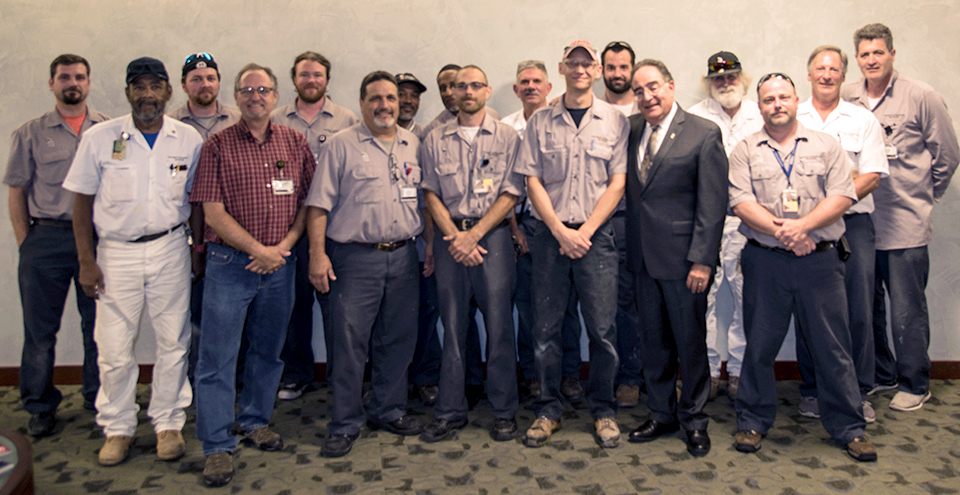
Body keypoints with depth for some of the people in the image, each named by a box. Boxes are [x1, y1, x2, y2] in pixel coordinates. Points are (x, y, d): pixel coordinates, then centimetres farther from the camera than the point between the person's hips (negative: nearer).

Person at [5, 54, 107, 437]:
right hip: (46, 238, 0)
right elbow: (16, 193, 7)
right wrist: (25, 244, 0)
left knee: (99, 325, 6)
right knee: (39, 328, 6)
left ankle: (99, 401, 21)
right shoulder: (30, 134, 7)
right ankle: (40, 406, 21)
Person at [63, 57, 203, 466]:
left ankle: (168, 424, 22)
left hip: (170, 249, 1)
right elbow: (82, 202, 2)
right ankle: (118, 428, 22)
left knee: (173, 342, 6)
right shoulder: (99, 138, -1)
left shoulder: (189, 140, 2)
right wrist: (86, 260, -4)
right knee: (114, 347, 4)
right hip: (116, 252, 0)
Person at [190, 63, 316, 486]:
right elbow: (213, 213, -7)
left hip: (280, 265, 3)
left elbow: (309, 200, 6)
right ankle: (218, 447, 11)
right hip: (230, 263, -3)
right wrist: (259, 250, -11)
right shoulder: (218, 145, -2)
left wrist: (284, 246, -8)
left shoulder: (294, 142, 7)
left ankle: (254, 421, 33)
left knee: (268, 351, 14)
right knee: (218, 358, 0)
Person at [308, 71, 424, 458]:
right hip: (355, 258, -4)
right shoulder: (341, 145, 0)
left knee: (398, 339, 11)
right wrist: (317, 254, -11)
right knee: (350, 341, -1)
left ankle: (388, 411, 27)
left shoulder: (413, 145, 13)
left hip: (403, 256, 4)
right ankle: (344, 425, 12)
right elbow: (319, 204, -3)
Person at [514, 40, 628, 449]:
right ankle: (548, 409, 18)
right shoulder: (540, 122, 8)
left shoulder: (615, 121, 5)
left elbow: (617, 184, 1)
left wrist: (585, 231, -9)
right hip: (550, 234, 1)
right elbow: (533, 182, 4)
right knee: (545, 327, 5)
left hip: (596, 234, -1)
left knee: (603, 328, 0)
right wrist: (560, 230, -8)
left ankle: (603, 410, 17)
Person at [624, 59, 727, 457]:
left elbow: (712, 203, -10)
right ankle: (661, 414, 28)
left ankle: (694, 420, 23)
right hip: (643, 257, 5)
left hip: (682, 257, -4)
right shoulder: (630, 131, 9)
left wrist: (702, 260, -13)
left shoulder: (704, 133, -6)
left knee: (691, 342, 6)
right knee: (652, 341, 13)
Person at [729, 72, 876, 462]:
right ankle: (753, 422, 22)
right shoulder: (745, 151, 6)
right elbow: (741, 202, -5)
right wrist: (782, 232, -15)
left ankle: (848, 427, 20)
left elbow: (842, 196, -2)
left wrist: (802, 225, -16)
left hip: (819, 258, 1)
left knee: (832, 346, 5)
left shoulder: (826, 145, 9)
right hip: (764, 260, 0)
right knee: (759, 345, 7)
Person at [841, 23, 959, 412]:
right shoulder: (847, 98, 5)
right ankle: (880, 375, 30)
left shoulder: (921, 97, -3)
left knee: (907, 311, 2)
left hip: (906, 226, -3)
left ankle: (914, 385, 19)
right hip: (859, 222, 4)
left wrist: (924, 197, 9)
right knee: (866, 306, 12)